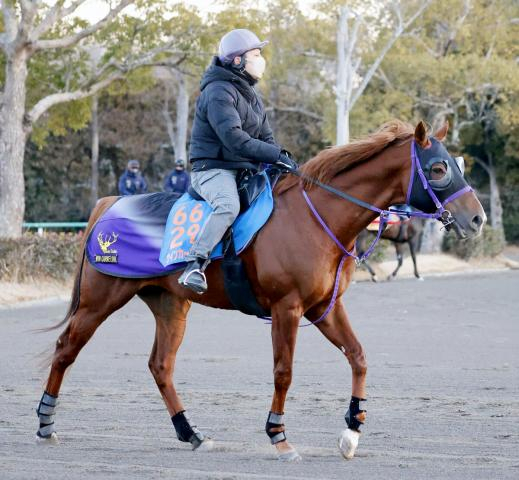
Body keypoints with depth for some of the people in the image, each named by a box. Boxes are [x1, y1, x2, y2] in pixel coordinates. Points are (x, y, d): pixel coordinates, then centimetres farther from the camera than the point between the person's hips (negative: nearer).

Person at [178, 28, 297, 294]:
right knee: (229, 205, -38)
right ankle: (195, 265, -40)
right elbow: (235, 139, -24)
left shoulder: (250, 94, 19)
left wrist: (282, 158, -1)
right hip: (213, 169, -10)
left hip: (245, 171, 10)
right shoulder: (219, 92, -13)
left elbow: (265, 137, 19)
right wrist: (276, 155, -24)